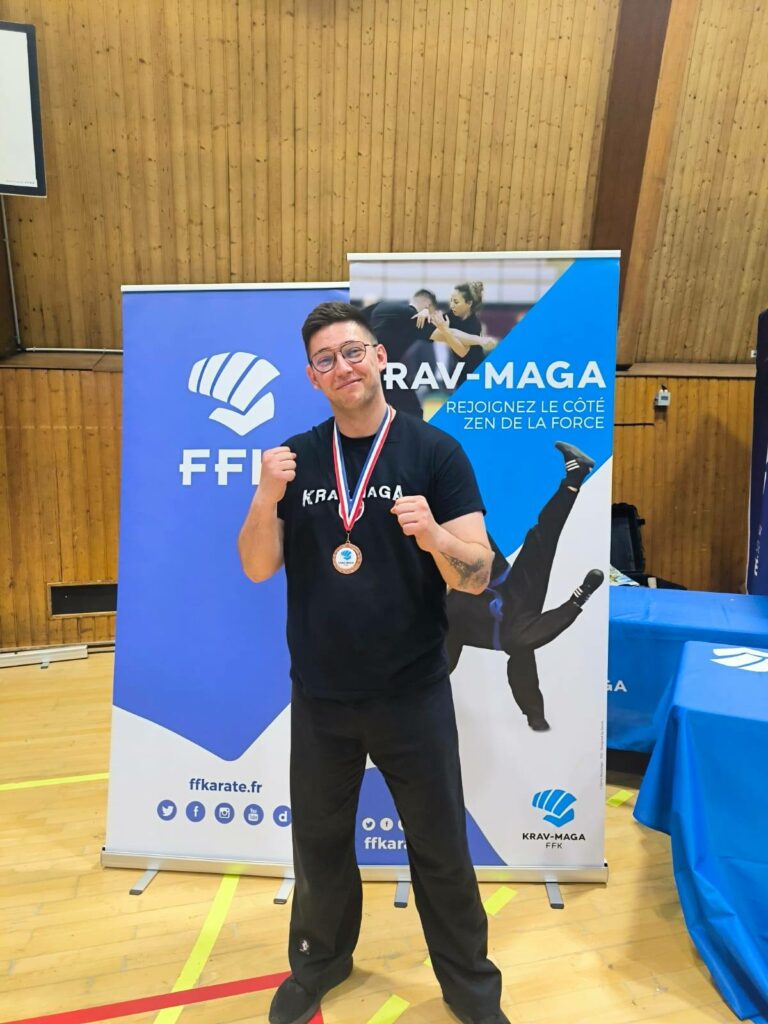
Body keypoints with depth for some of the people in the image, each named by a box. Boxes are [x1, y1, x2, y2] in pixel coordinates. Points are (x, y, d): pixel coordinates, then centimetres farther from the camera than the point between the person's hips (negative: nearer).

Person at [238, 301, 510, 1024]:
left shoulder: (435, 451, -9)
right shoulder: (295, 457, 1)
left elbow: (478, 576, -12)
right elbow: (257, 568, -2)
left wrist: (434, 536, -33)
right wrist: (268, 498, -20)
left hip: (413, 695, -2)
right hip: (318, 698, 3)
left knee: (441, 849, 15)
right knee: (318, 841, 22)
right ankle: (319, 960, 50)